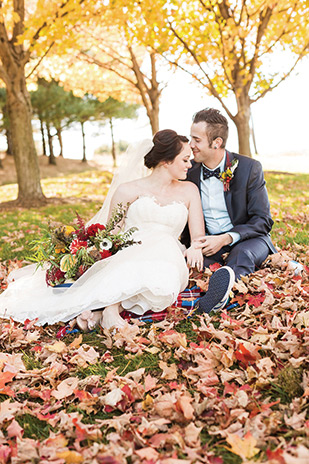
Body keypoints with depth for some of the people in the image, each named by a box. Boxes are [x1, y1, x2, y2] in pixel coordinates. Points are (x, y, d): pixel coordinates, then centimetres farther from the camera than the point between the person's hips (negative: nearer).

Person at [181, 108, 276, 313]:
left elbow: (263, 221, -10)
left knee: (241, 254, -38)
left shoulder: (249, 168, -7)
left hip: (247, 239, -3)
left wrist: (226, 239, -25)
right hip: (207, 242, 3)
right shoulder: (190, 172, 3)